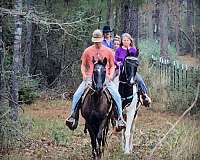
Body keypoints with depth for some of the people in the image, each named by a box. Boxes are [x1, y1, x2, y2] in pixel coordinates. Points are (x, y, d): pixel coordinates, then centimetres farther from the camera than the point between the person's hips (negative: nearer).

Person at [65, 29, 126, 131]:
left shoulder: (108, 51, 7)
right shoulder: (88, 51, 7)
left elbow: (112, 66, 12)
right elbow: (83, 65, 13)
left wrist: (110, 76, -6)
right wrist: (84, 75, -5)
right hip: (90, 78, 1)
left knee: (117, 96, -19)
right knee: (76, 95, -17)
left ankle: (120, 118, -8)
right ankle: (73, 115, -3)